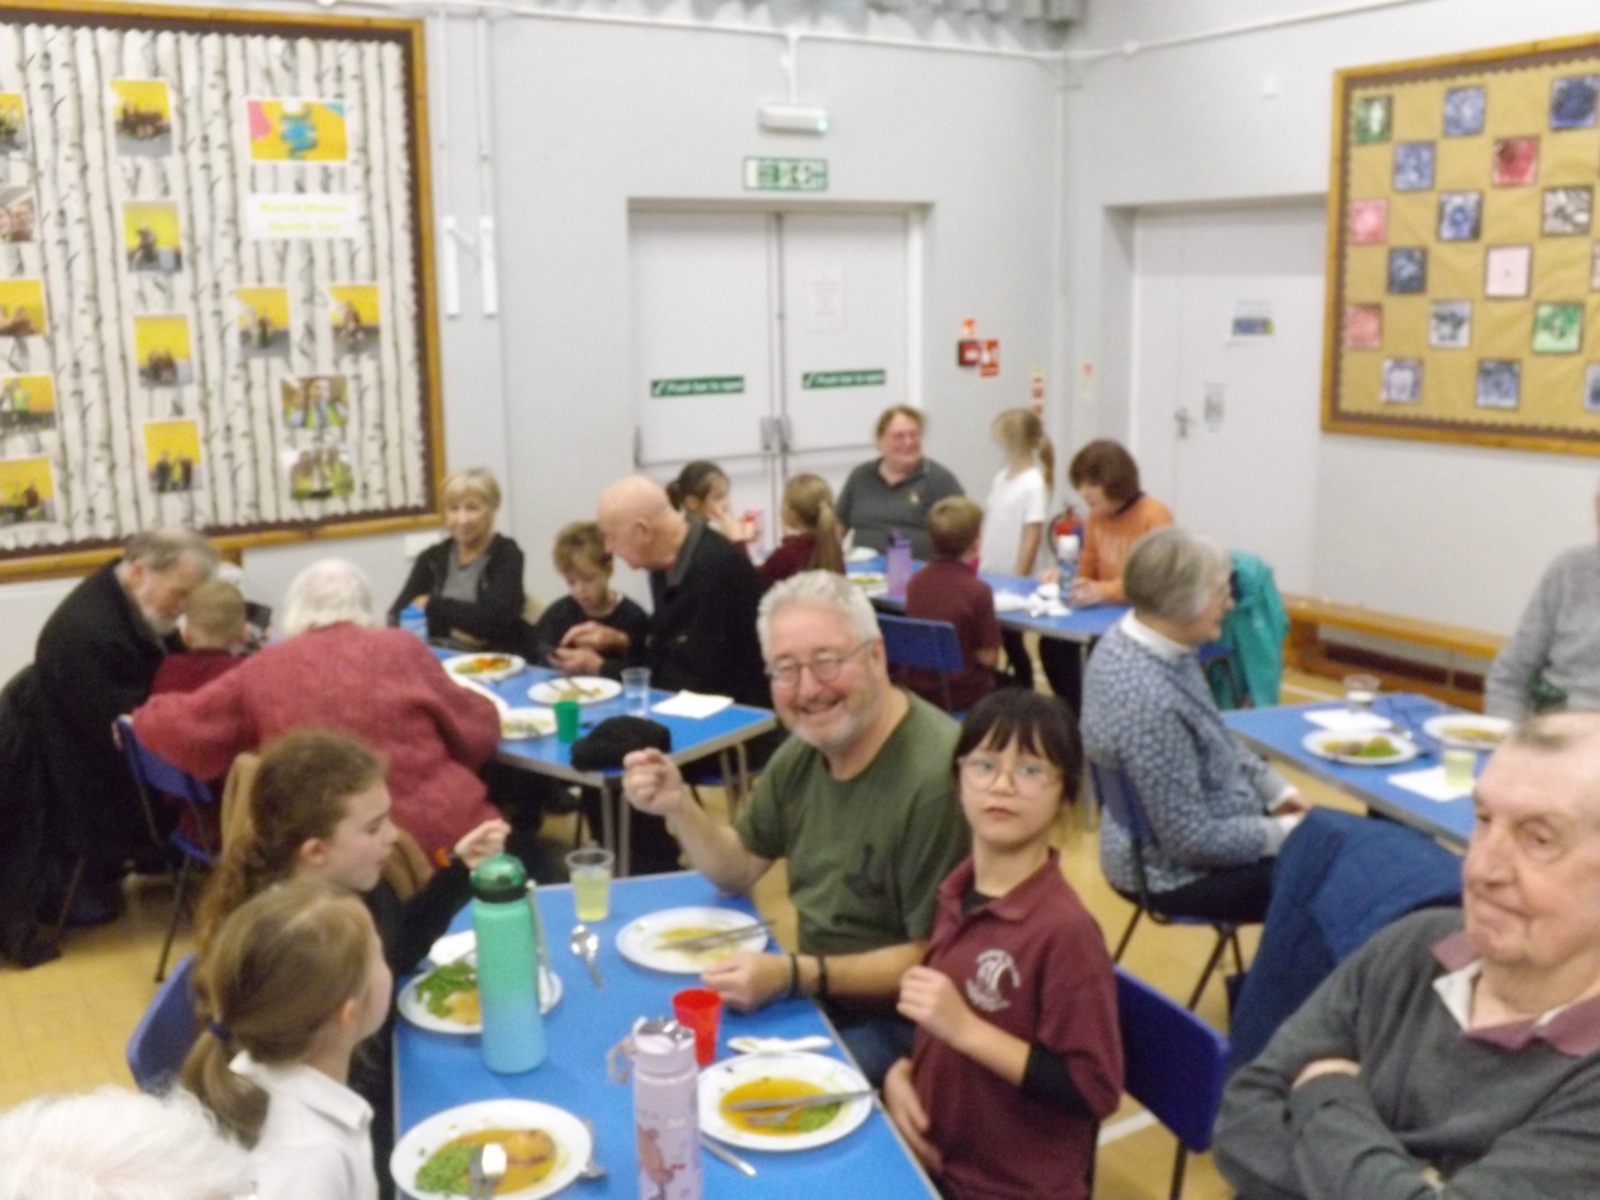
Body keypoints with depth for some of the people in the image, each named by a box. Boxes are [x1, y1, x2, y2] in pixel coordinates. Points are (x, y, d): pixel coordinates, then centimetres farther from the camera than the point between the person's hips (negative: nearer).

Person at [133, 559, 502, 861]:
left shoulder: (264, 669, 3)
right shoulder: (401, 648, 3)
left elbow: (178, 727, 9)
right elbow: (478, 732, 11)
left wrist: (147, 717, 31)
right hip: (440, 838, -1)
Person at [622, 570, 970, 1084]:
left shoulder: (935, 776, -27)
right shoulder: (806, 747, 1)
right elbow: (738, 871, 12)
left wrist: (795, 975, -29)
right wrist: (678, 806, -6)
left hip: (895, 1020, -8)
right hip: (815, 994, 8)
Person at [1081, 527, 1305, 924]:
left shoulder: (1132, 639, -6)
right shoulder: (1149, 700, -33)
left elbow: (1215, 739, 12)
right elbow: (1194, 841, -26)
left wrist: (1275, 788, 6)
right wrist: (1285, 832, -14)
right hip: (1176, 874, -9)